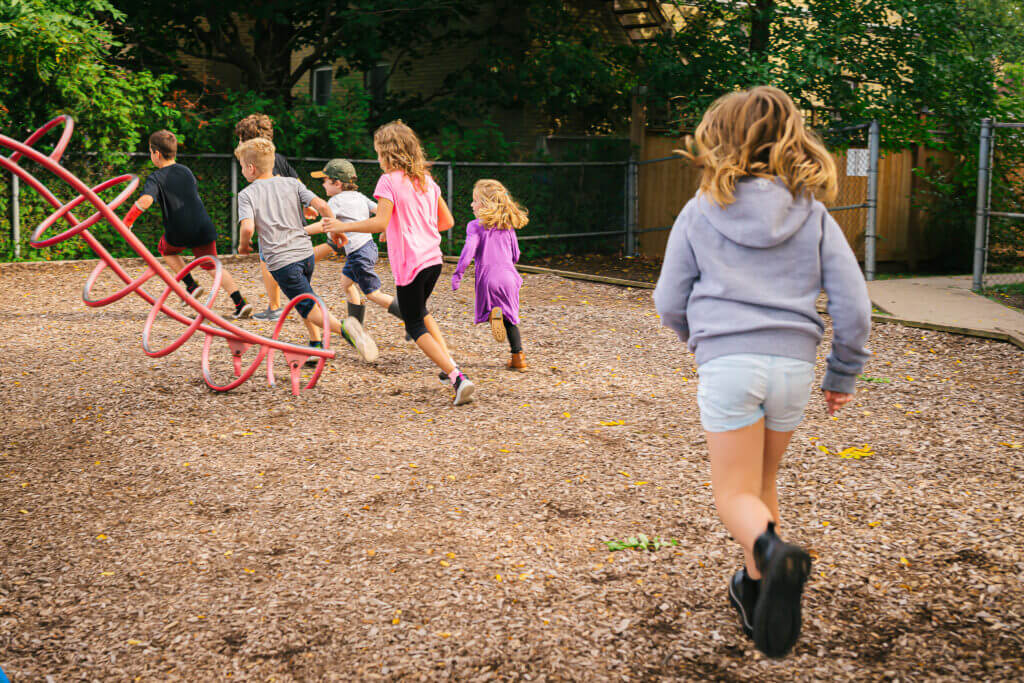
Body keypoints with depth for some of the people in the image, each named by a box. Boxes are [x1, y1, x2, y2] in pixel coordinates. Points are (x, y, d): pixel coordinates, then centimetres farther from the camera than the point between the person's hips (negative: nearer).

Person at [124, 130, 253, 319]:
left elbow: (146, 200, -25)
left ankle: (192, 286, 18)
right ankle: (240, 302, -3)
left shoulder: (155, 178, -7)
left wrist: (127, 221, -17)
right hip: (203, 228, 4)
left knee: (166, 249, 29)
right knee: (212, 266, 14)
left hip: (179, 233, -4)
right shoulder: (186, 171, 10)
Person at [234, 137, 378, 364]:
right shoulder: (292, 183, 8)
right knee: (303, 296, 29)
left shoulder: (247, 195, -3)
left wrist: (243, 245, 2)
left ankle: (344, 328, -30)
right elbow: (320, 205, -4)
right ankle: (317, 344, 23)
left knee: (309, 309, -3)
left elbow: (248, 227, -18)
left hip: (281, 261, -5)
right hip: (306, 252, 5)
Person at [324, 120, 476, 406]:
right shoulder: (427, 180, 10)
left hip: (409, 264, -7)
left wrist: (342, 226, -11)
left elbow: (380, 223, -21)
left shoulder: (389, 181, -10)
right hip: (433, 259, 7)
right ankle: (449, 363, 21)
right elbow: (447, 221, 13)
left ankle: (457, 378, -12)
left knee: (415, 325, 3)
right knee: (420, 311, 30)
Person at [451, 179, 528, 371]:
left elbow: (469, 250, -16)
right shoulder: (508, 226, 12)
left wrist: (457, 274, -15)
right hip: (508, 276, 4)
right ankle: (518, 357, 3)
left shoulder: (475, 226, -3)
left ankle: (494, 313, -20)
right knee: (510, 319, 13)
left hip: (487, 277, -4)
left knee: (486, 311, 16)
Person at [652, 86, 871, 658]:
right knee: (763, 480, 22)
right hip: (794, 362, 3)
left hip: (727, 363, -3)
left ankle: (772, 552, -29)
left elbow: (669, 304, 9)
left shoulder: (700, 214, 4)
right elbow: (855, 307, 3)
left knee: (736, 493, 2)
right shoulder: (814, 216, 6)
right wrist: (845, 375, 16)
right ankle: (757, 588, 28)